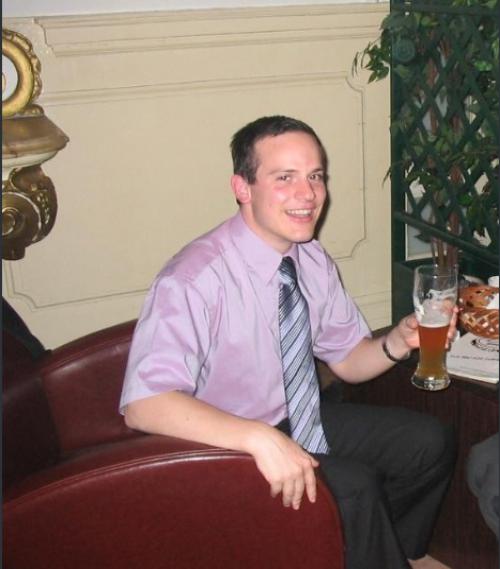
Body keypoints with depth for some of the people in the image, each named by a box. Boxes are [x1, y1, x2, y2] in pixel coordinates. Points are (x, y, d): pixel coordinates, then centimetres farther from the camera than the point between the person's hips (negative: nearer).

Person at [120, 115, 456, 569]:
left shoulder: (314, 261, -3)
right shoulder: (194, 280, -27)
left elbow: (348, 360, 8)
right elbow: (143, 404, -37)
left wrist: (399, 341, -13)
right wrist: (259, 438, -45)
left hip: (300, 421, 8)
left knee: (431, 442, 2)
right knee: (353, 486, -27)